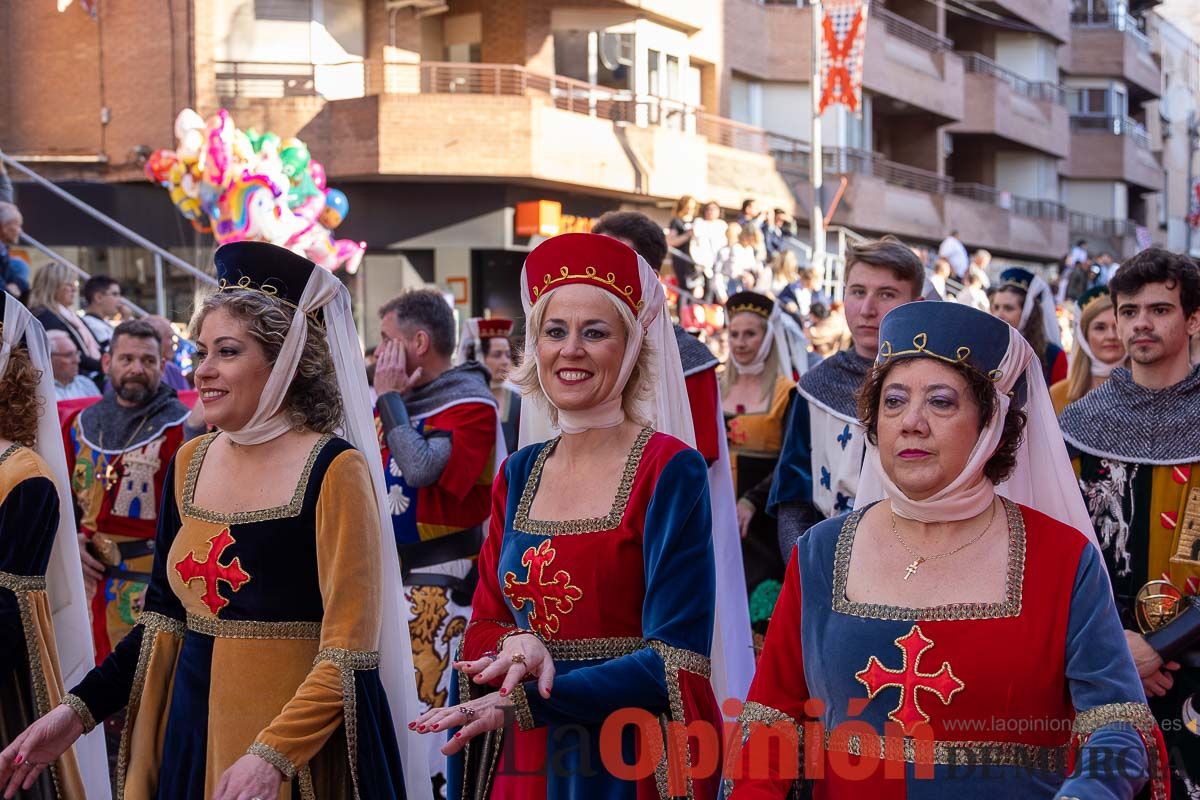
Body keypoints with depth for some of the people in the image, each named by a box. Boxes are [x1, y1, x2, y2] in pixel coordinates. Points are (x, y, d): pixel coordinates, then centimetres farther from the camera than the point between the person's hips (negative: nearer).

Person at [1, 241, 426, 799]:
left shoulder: (335, 472, -14)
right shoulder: (189, 463, 5)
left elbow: (349, 648, -16)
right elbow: (166, 615, 12)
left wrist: (273, 754, -25)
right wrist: (81, 708, 2)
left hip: (303, 739, -6)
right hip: (191, 726, 6)